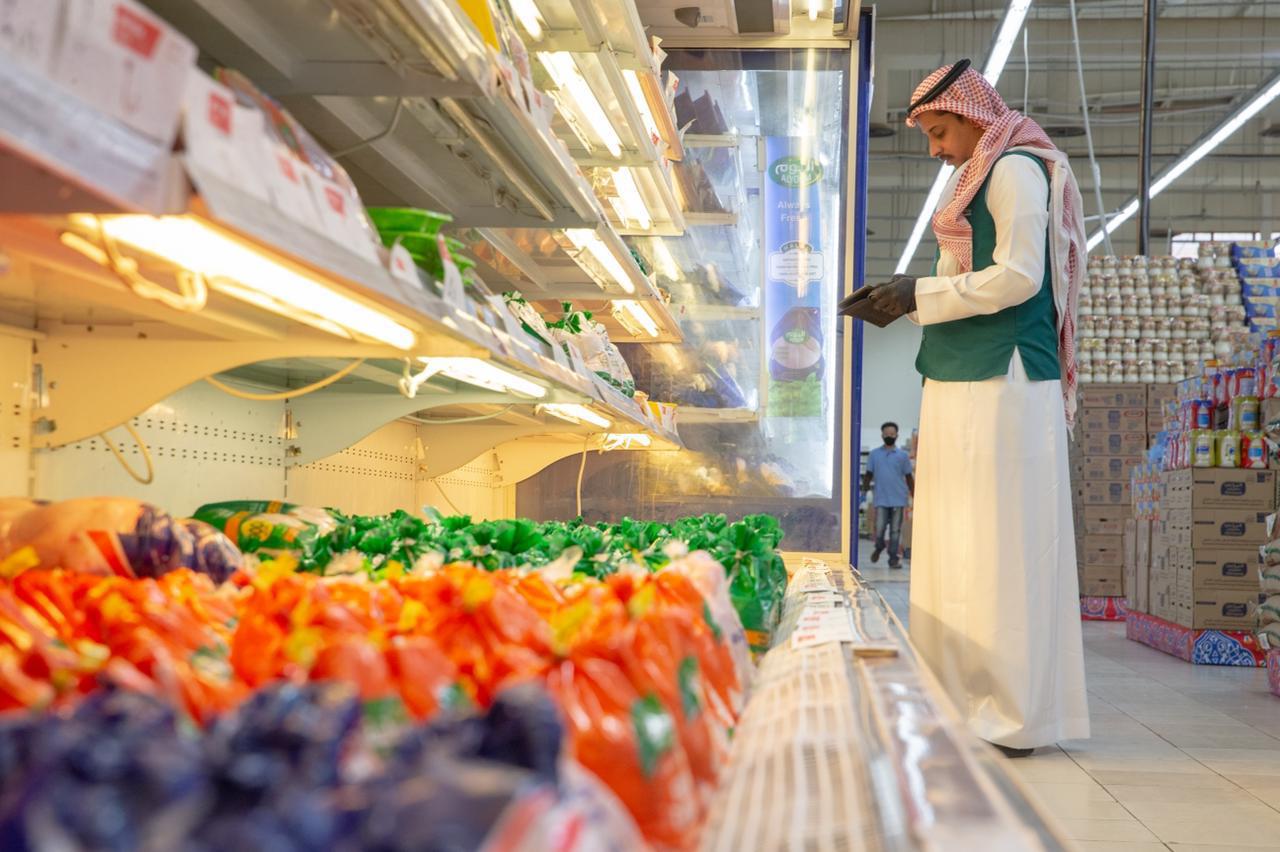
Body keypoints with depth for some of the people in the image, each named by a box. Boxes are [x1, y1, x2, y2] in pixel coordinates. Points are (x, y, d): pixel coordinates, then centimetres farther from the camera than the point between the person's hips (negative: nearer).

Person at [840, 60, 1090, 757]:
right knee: (956, 548, 7)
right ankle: (965, 704, 10)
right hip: (963, 386, 9)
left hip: (1001, 386, -9)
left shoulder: (1015, 168, -5)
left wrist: (921, 294, -9)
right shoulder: (981, 179, 23)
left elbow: (1019, 277, -15)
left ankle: (1011, 717, -4)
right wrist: (909, 302, 15)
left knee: (997, 547, -8)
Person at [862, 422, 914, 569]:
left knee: (895, 530, 3)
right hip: (881, 499, 0)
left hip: (898, 499, 0)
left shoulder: (902, 456, 6)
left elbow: (909, 477, 10)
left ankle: (893, 558, 11)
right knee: (879, 529, -2)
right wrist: (864, 491, 4)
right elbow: (868, 475, 11)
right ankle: (879, 548, 27)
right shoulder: (874, 454, 7)